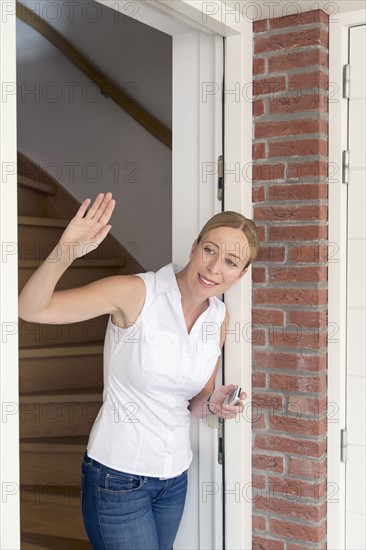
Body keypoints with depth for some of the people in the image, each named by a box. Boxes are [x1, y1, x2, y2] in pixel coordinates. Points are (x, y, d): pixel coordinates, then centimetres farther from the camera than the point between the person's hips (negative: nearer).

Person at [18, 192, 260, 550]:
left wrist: (213, 404, -10)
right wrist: (65, 253, -39)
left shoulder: (219, 317, 0)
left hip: (175, 476, 6)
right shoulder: (137, 293, -18)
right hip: (118, 474, -6)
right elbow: (31, 309, -22)